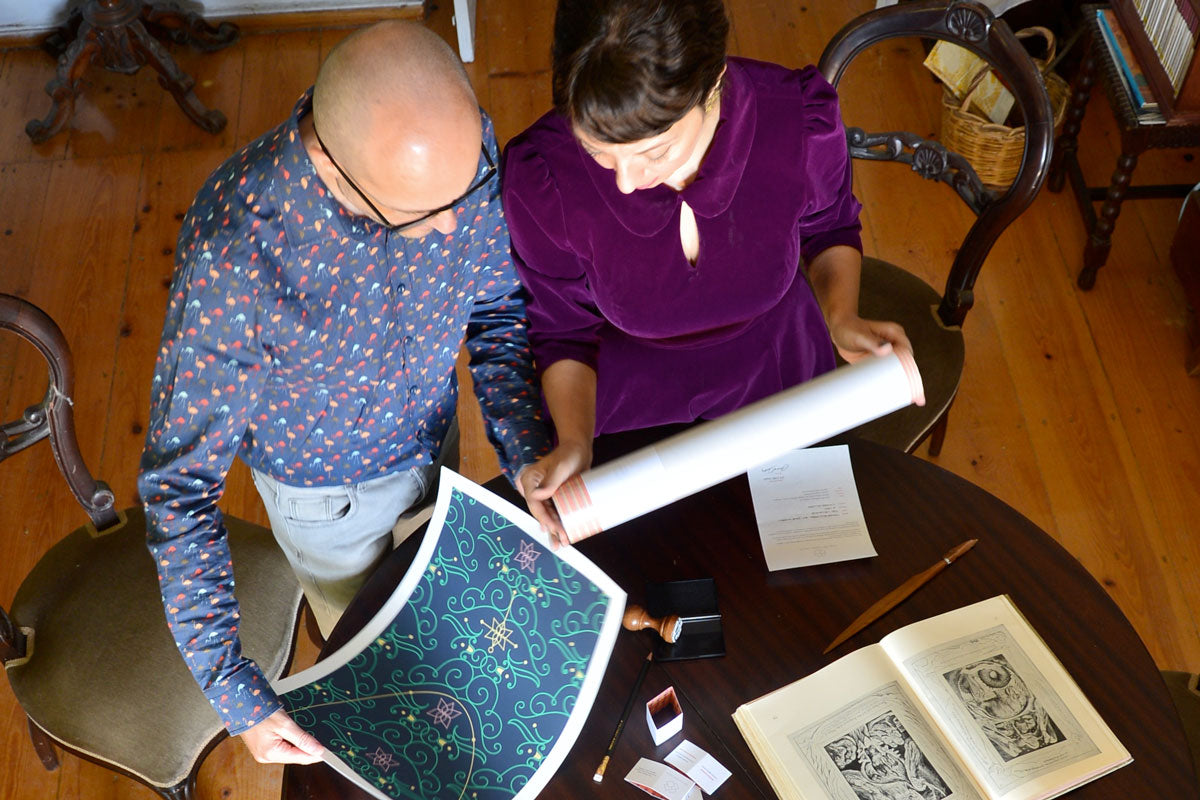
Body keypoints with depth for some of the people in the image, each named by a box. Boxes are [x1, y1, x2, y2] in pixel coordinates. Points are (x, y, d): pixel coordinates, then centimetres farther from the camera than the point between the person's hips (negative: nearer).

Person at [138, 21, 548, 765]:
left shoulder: (457, 144, -30)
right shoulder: (229, 262, -43)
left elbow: (497, 302, -10)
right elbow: (180, 480, -32)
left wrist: (529, 454, -20)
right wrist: (233, 690, -33)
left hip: (435, 438, 4)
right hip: (329, 487, -3)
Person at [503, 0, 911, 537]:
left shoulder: (799, 119, -31)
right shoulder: (539, 174, -33)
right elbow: (564, 332, -15)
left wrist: (841, 317, -25)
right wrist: (574, 444, -32)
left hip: (777, 386, 2)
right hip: (626, 402, -1)